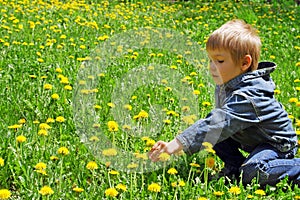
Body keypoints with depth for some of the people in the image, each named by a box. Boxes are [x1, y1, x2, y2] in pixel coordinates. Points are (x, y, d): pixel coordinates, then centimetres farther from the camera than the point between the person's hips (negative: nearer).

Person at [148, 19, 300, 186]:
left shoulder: (248, 96, -35)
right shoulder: (225, 86, -6)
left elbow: (216, 124, -44)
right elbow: (217, 120, 6)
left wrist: (176, 145, -48)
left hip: (278, 144, -9)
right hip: (252, 140, 9)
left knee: (253, 172, -32)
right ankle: (234, 167, 7)